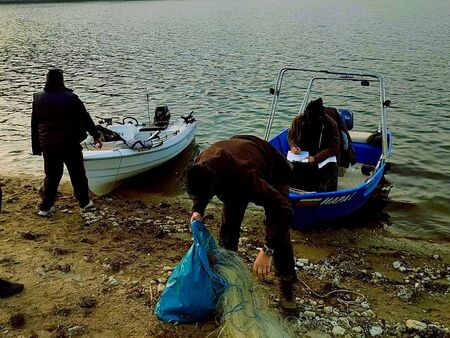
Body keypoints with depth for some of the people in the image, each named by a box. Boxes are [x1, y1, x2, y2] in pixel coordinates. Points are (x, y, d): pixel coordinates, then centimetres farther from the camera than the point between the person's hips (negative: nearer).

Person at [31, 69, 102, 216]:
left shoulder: (38, 99, 0)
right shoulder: (71, 98, -11)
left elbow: (34, 125, 5)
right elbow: (85, 118, -5)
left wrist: (36, 147, 13)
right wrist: (96, 135, 6)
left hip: (48, 146, 3)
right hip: (70, 145, -3)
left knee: (51, 176, 13)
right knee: (77, 174, 12)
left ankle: (45, 207, 15)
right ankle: (84, 202, 23)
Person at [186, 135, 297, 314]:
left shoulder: (245, 176, -49)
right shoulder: (200, 166, -30)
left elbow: (282, 211, -48)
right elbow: (199, 190, -3)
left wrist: (267, 251, -49)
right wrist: (197, 209, -21)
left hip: (273, 172, -5)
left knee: (279, 232, -15)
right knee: (228, 225, -1)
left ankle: (287, 285, -1)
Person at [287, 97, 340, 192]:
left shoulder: (331, 124, -12)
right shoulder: (298, 120, -4)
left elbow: (333, 148, -13)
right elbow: (291, 135, 14)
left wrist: (316, 158, -27)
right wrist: (293, 146, -10)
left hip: (323, 158, -3)